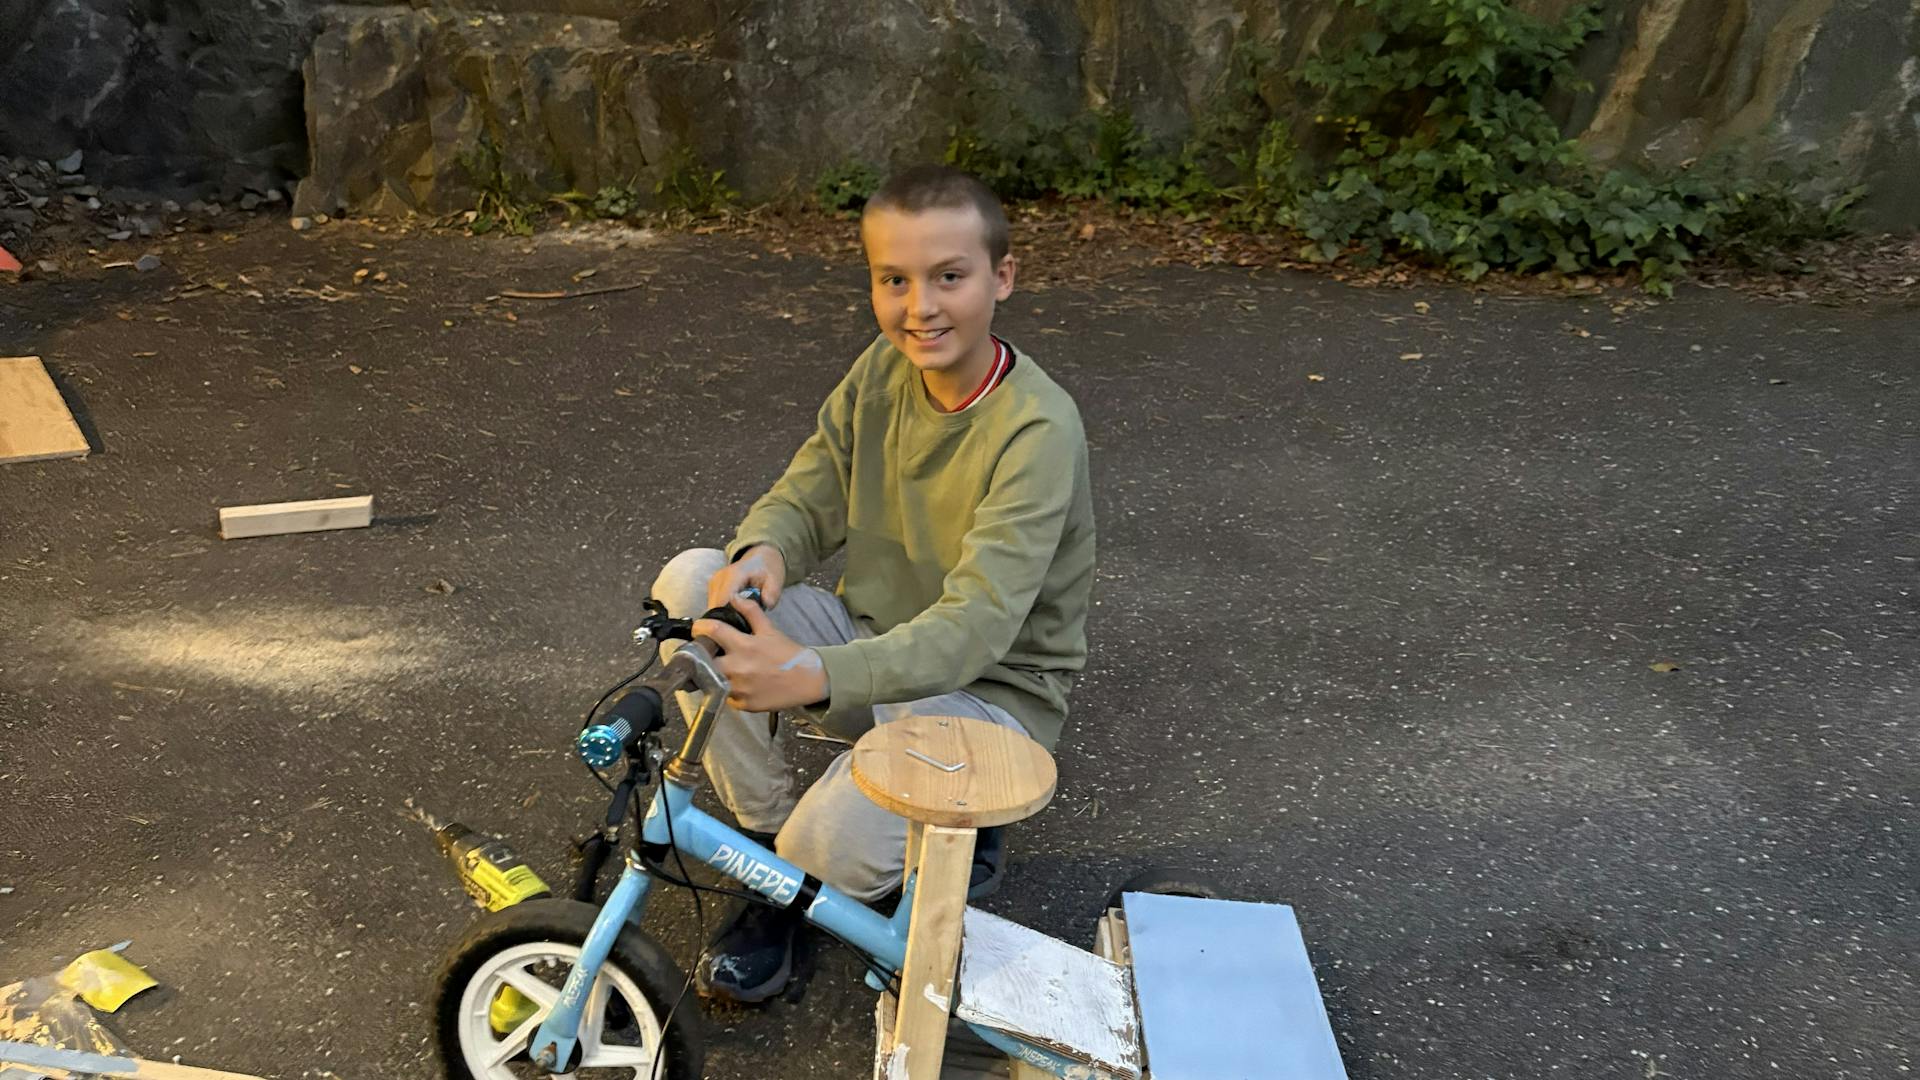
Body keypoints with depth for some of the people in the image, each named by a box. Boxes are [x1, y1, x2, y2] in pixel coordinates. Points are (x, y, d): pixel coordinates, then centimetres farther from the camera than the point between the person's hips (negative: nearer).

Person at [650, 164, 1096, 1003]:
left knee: (831, 850, -31)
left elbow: (975, 626, -33)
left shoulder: (1036, 429, -25)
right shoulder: (882, 372, -4)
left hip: (988, 690, -6)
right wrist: (761, 553, -26)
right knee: (692, 581, -17)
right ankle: (766, 833, -3)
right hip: (872, 646, 6)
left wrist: (814, 676, -48)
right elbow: (806, 498, 1)